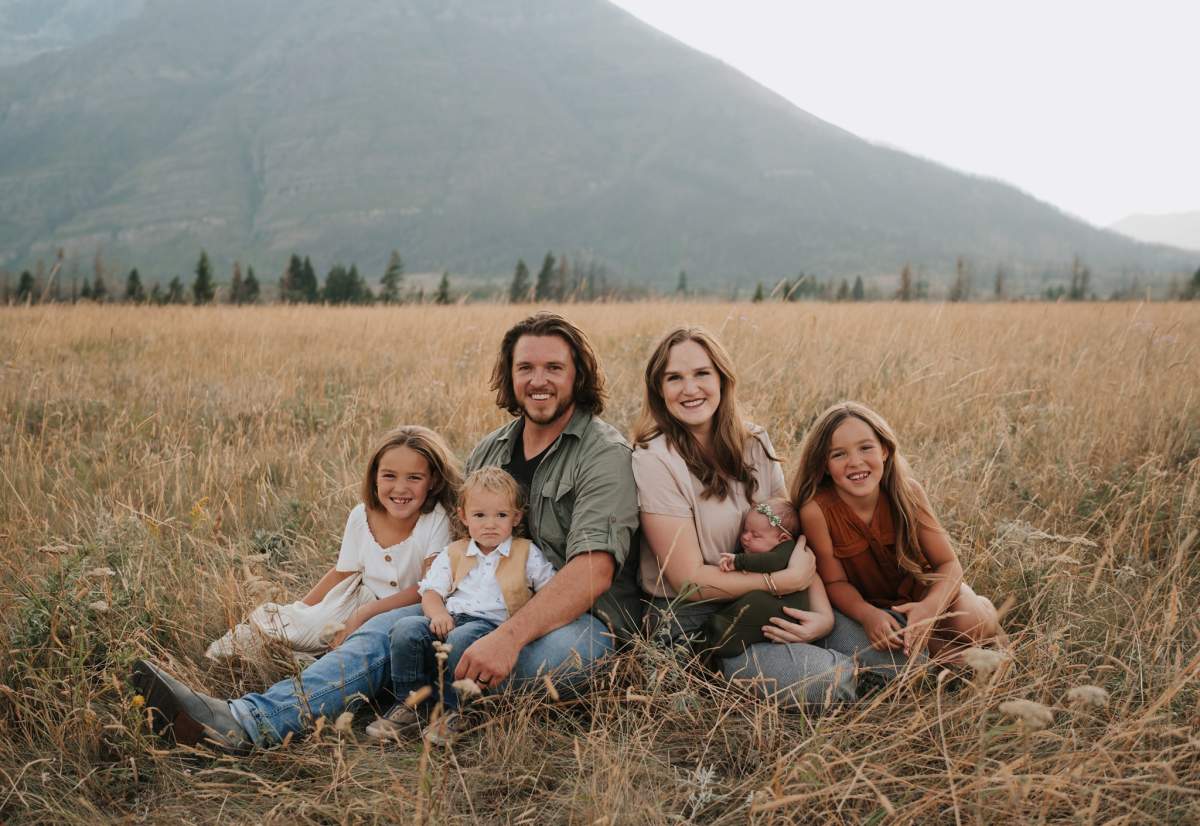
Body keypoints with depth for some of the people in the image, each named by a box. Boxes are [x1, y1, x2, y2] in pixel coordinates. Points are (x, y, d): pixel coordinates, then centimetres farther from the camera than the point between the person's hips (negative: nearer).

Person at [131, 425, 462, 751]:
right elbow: (342, 574, 16)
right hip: (369, 626, 8)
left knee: (375, 635, -37)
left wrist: (364, 614, -19)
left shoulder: (437, 519, -9)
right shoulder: (361, 518, 5)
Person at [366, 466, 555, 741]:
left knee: (461, 638, -38)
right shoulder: (453, 554, 20)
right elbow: (431, 591, 14)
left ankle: (453, 710, -25)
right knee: (406, 628, -25)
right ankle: (408, 706, -19)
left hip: (493, 623, -4)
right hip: (450, 620, 4)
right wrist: (438, 613, -9)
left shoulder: (527, 553, 12)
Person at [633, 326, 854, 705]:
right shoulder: (655, 458, -16)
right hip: (692, 619, -5)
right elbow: (689, 579, -16)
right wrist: (790, 579, -16)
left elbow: (794, 535, 1)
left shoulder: (755, 443, 2)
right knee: (835, 680, -23)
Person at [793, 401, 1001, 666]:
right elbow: (836, 582, -15)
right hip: (865, 604, -1)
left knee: (971, 623, -26)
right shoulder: (816, 510, -28)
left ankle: (982, 607, 10)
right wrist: (868, 615, -36)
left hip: (920, 587, 1)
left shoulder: (906, 492, -21)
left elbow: (948, 563, -16)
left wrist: (929, 607, -37)